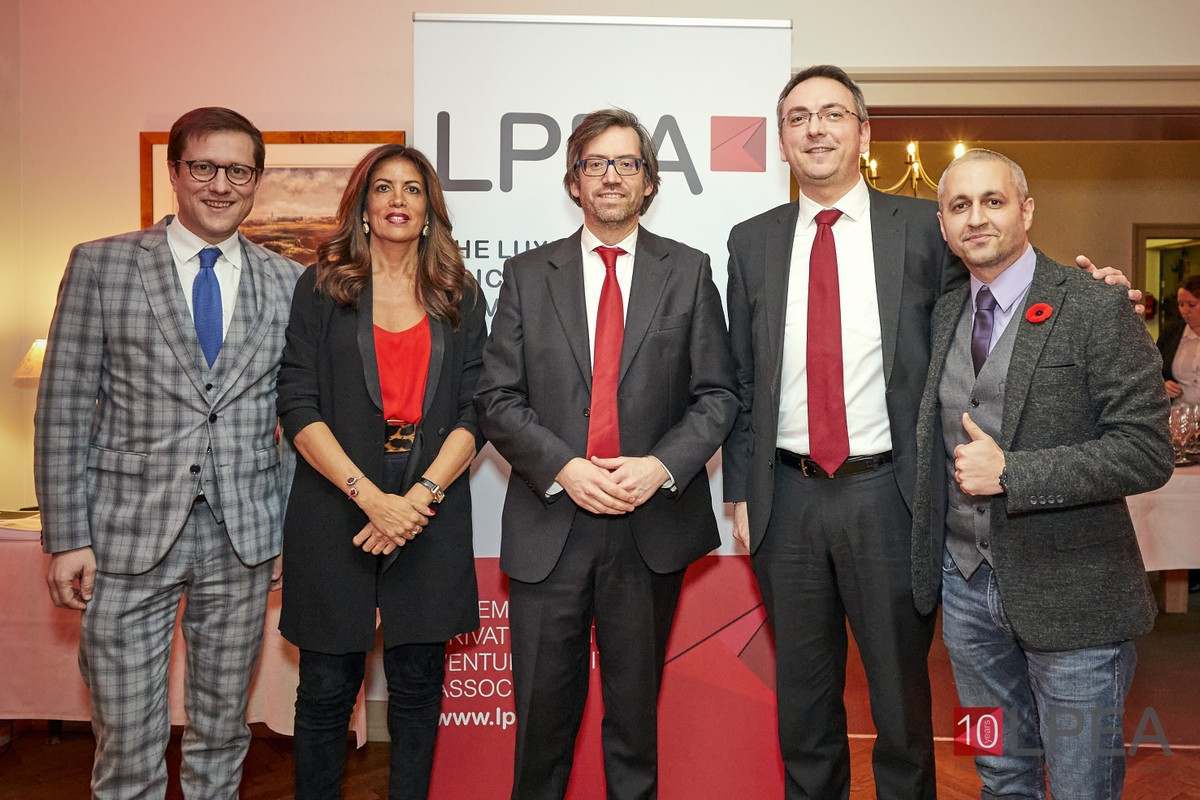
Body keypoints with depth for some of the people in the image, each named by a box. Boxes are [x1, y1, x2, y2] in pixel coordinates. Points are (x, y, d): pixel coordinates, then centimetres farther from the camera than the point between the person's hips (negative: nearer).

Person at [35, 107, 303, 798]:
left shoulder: (289, 283, 5)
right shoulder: (100, 265, 1)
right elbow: (64, 408, -1)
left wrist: (293, 529, 5)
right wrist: (67, 538, -5)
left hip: (244, 540, 2)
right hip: (129, 536, -1)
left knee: (223, 734, 15)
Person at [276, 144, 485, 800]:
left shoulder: (459, 297, 10)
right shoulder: (322, 287, 4)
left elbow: (474, 412, 4)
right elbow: (298, 407, -4)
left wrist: (423, 494, -11)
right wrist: (371, 497, -14)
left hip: (430, 511, 2)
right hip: (336, 509, -1)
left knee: (417, 685, 9)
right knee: (327, 687, 6)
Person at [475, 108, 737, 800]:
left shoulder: (689, 271, 6)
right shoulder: (528, 275, 6)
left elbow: (717, 394, 2)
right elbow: (498, 398, 0)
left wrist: (662, 466, -14)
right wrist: (563, 468, -14)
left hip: (654, 524, 0)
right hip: (550, 523, 0)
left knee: (636, 703, 15)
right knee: (544, 704, 10)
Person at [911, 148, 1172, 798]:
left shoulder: (1096, 310, -11)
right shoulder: (943, 315, 6)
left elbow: (1146, 451, -17)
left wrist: (1010, 472, -21)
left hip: (1067, 592, -5)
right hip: (967, 584, 5)